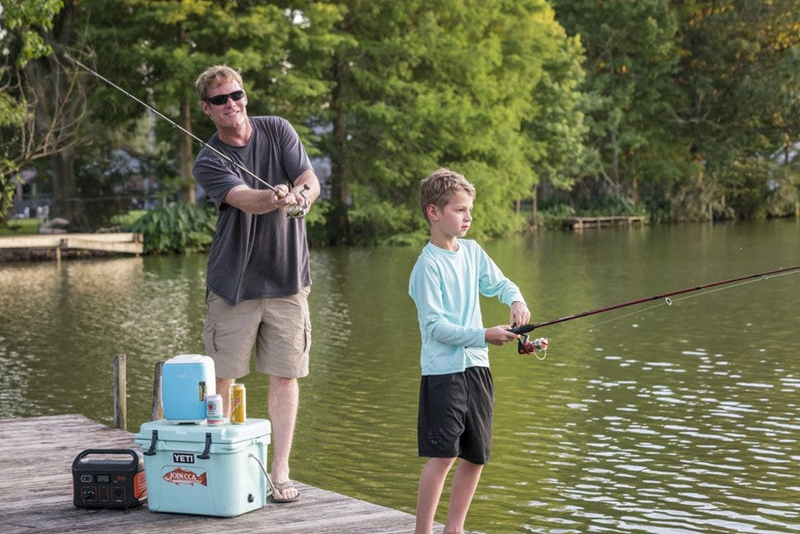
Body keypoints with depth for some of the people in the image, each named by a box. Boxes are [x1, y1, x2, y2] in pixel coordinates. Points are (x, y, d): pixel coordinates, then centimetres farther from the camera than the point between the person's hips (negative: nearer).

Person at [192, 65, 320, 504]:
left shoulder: (278, 131, 4)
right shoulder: (208, 162, -4)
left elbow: (311, 182, -7)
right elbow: (243, 199, -22)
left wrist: (300, 195, -31)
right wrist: (276, 198, -44)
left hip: (287, 278, 1)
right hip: (233, 282, -1)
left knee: (285, 374, 3)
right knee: (222, 377, 1)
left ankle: (280, 472, 9)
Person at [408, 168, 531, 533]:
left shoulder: (472, 251, 9)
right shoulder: (428, 264, -13)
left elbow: (499, 283, 19)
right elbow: (435, 326, -16)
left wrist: (517, 301, -3)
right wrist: (483, 336, -21)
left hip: (476, 366, 8)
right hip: (443, 370, -8)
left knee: (476, 456, 11)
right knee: (443, 455, -11)